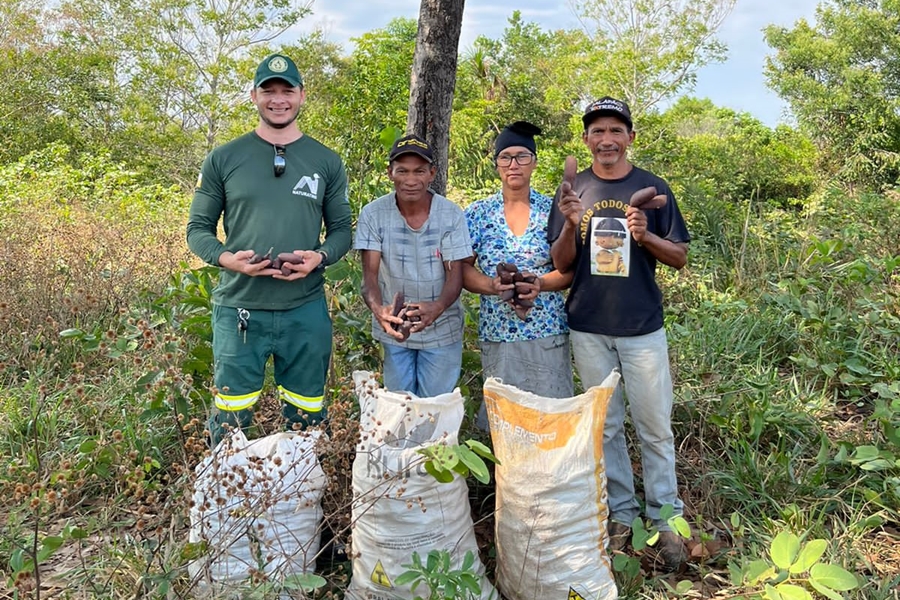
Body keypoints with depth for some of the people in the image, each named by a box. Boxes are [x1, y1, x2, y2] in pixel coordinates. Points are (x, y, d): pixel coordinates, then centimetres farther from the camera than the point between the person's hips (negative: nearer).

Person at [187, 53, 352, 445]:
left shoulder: (326, 162, 7)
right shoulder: (224, 159, 4)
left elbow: (341, 230, 10)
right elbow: (198, 228, 6)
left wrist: (319, 257, -12)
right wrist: (226, 258, -15)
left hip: (306, 309, 1)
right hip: (239, 307, -1)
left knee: (307, 424, 13)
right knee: (229, 425, 6)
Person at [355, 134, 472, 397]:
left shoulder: (451, 214, -12)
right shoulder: (373, 214, -12)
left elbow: (455, 275, -13)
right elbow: (370, 275, -14)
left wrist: (437, 308, -36)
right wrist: (378, 310, -36)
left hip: (442, 330, 0)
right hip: (393, 329, 1)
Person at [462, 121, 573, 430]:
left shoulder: (553, 210, 3)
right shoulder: (478, 213, 5)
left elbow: (571, 268, 1)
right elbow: (462, 268, 2)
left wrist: (540, 284, -18)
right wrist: (494, 286, -17)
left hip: (549, 332, 0)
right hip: (497, 332, 1)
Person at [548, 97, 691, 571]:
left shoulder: (652, 188, 2)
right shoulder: (573, 191, 5)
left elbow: (680, 258, 3)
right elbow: (562, 264, 2)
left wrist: (646, 236, -17)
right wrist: (571, 225, -17)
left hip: (642, 327, -1)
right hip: (589, 329, 2)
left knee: (655, 427, 3)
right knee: (605, 426, 10)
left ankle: (664, 519, 17)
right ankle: (621, 514, 24)